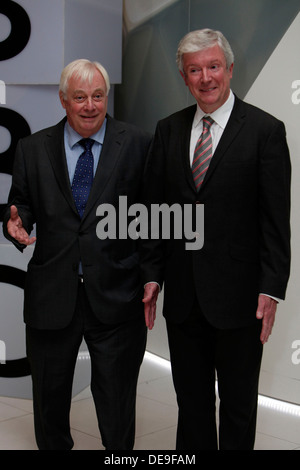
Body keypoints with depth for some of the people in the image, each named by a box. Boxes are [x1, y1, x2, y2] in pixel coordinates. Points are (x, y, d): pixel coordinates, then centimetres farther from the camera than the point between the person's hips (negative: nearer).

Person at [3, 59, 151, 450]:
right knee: (49, 394, 19)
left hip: (115, 296, -2)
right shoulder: (32, 149, 5)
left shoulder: (137, 144, -1)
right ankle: (53, 446, 42)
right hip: (51, 296, 3)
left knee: (116, 397, 11)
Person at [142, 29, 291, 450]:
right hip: (182, 296, 4)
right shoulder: (168, 130, 7)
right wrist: (153, 274, 4)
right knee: (191, 401, 17)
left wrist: (272, 289, -13)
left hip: (238, 295, -3)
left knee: (239, 405, 13)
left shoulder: (265, 130, -6)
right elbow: (155, 207, 9)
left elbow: (276, 220, -8)